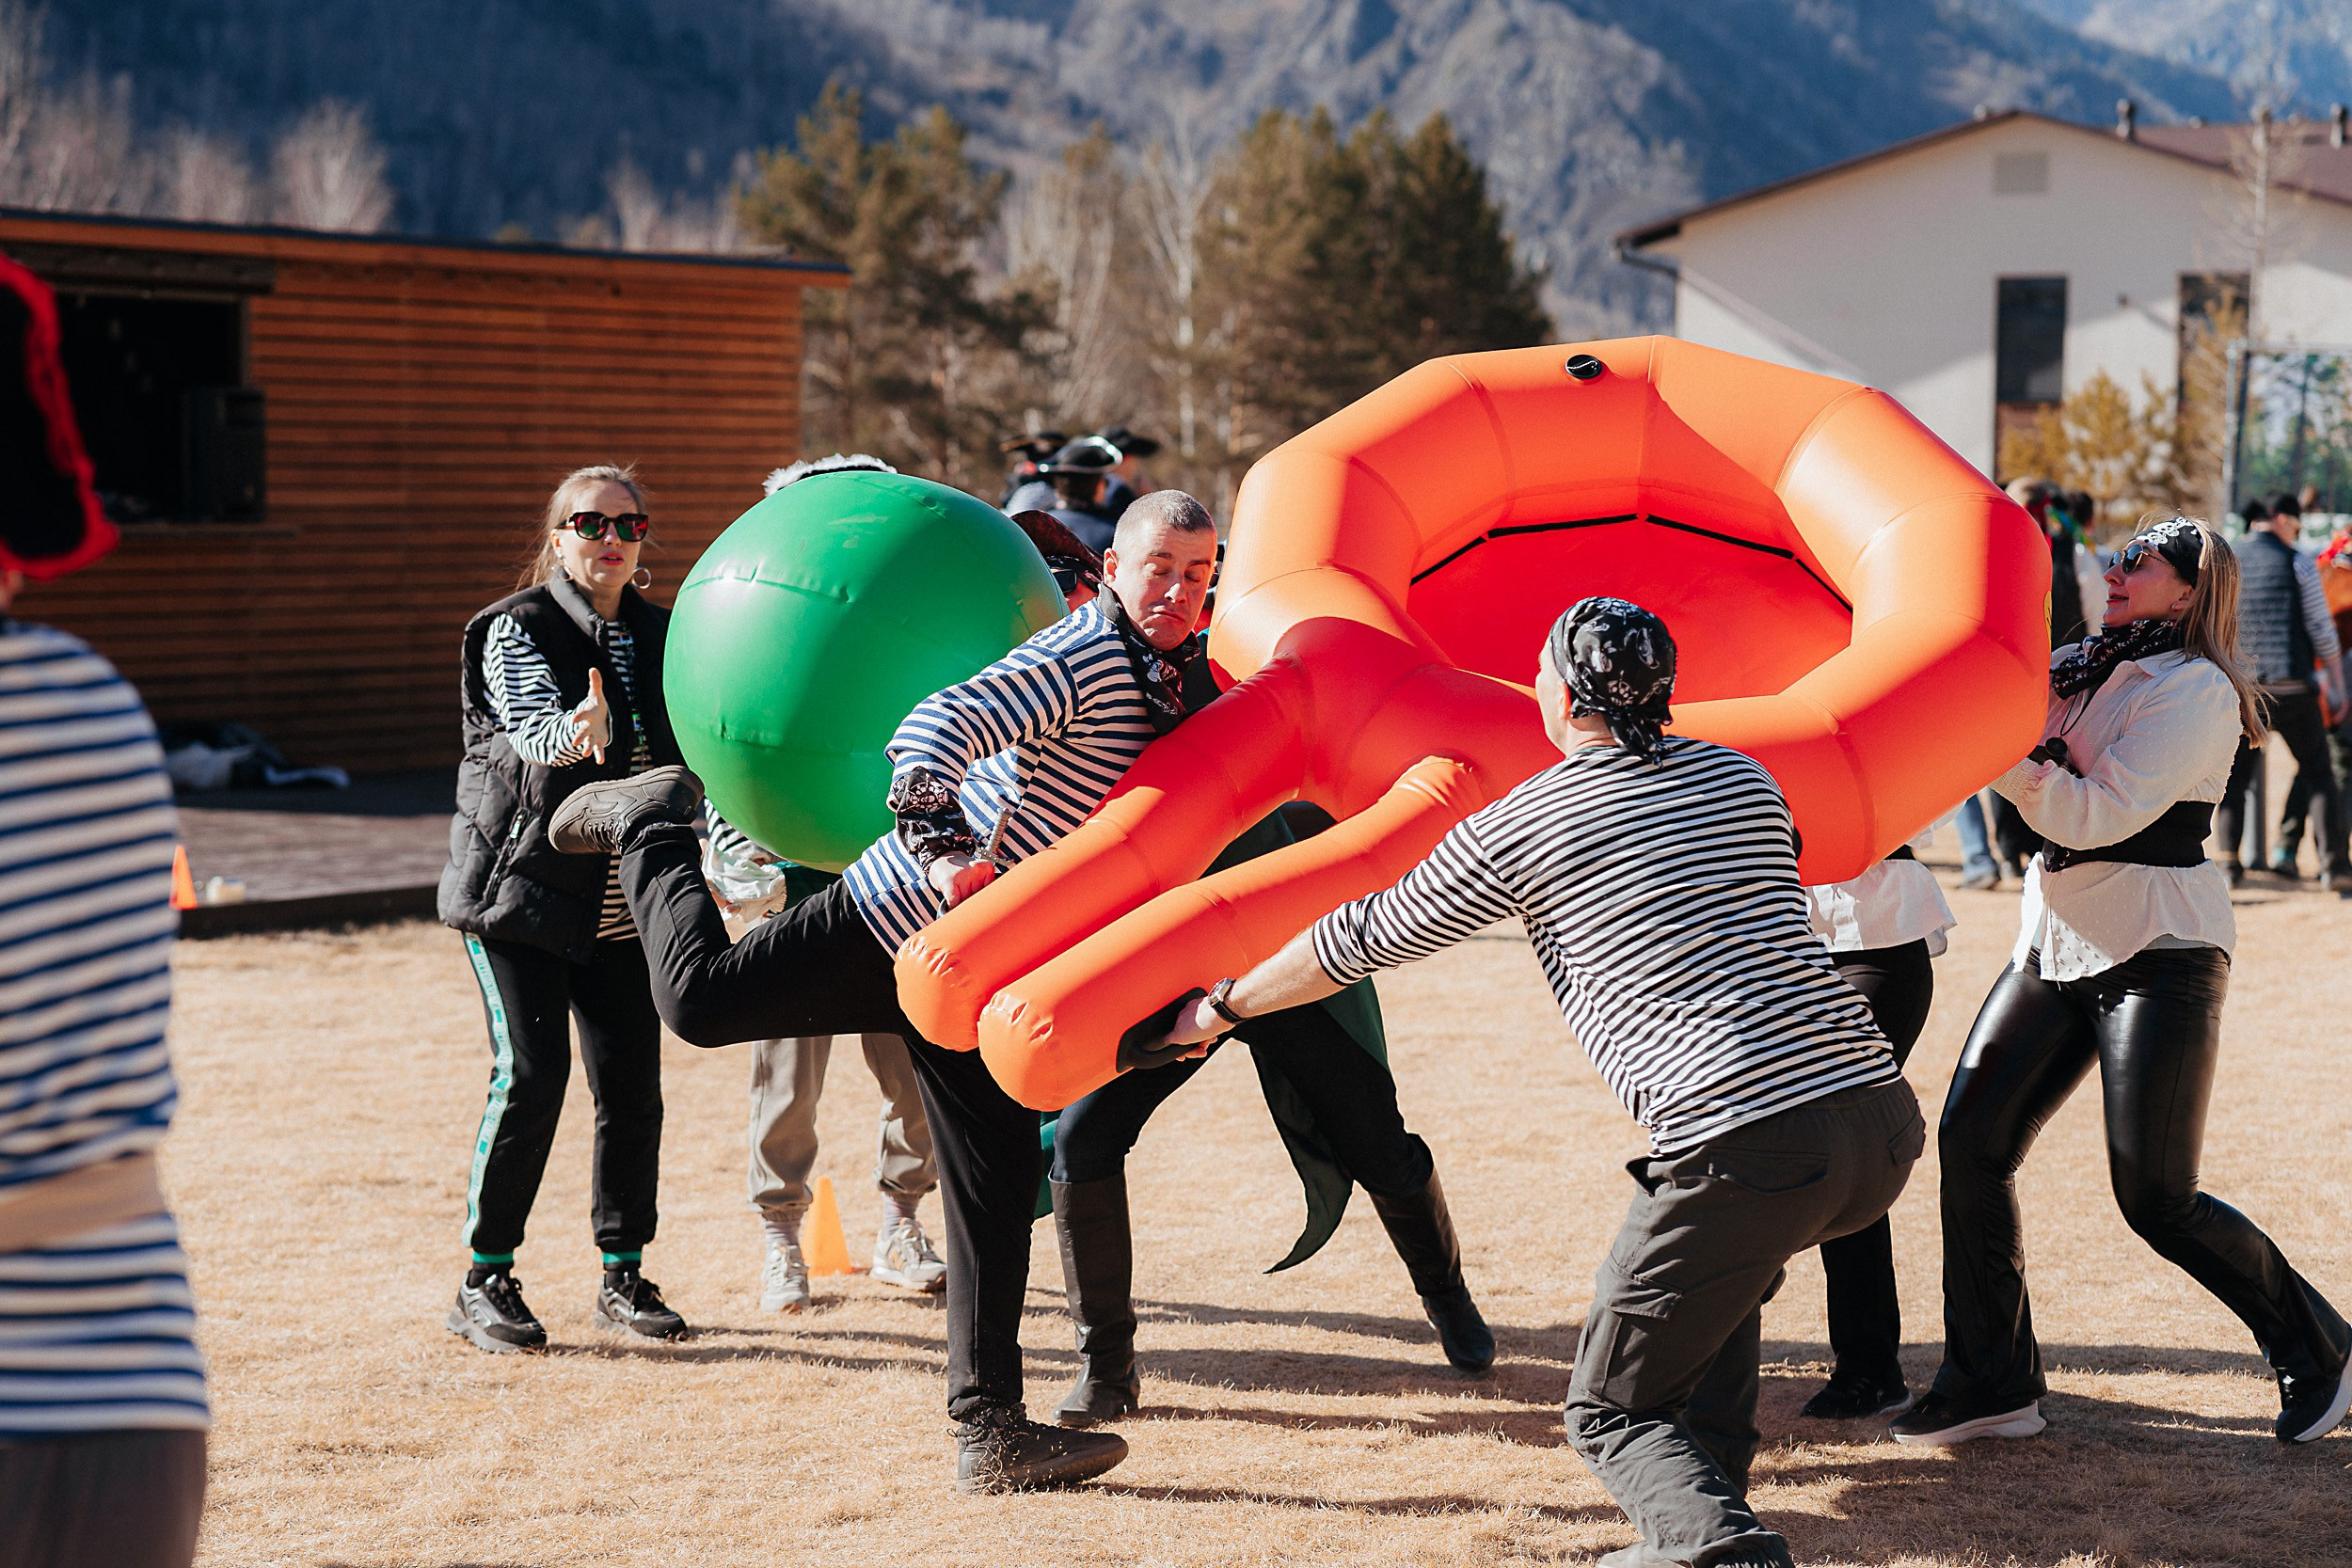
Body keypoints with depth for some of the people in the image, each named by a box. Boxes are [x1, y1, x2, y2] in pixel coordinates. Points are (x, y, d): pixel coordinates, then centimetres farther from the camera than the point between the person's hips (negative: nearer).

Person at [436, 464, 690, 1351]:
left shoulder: (658, 634, 10)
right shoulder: (516, 630, -7)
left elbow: (680, 753, 19)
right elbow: (532, 731, -25)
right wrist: (575, 732, -46)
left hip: (625, 903, 5)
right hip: (523, 888, -5)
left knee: (632, 1080, 3)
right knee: (530, 1075, -11)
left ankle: (624, 1276, 16)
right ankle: (484, 1284, 2)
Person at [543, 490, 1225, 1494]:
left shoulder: (1173, 687, 11)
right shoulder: (1086, 655, -17)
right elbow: (944, 724, -32)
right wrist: (942, 840, -47)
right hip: (904, 913, -7)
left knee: (999, 1195, 3)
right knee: (702, 1003, -7)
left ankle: (989, 1430, 7)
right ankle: (653, 824, 21)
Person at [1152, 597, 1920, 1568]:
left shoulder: (1513, 831, 4)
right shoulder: (1745, 778, 19)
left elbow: (1360, 941, 16)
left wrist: (1220, 1006, 32)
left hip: (1745, 1150, -6)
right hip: (1884, 1124, 6)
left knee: (1609, 1412, 9)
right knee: (1721, 1250, 37)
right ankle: (1712, 1467, 29)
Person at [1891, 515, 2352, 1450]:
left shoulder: (2196, 691, -10)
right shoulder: (2083, 671, 14)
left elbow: (2100, 815, -19)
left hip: (2157, 952, -8)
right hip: (2059, 942, 8)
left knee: (2155, 1198, -8)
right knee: (1970, 1139, -4)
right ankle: (1993, 1383, 5)